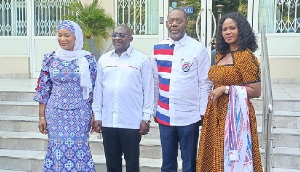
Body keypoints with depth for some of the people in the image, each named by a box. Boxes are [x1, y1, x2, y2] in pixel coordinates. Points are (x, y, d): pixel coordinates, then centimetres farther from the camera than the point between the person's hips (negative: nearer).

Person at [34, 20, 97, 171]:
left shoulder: (88, 59, -3)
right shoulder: (50, 59, 1)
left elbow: (93, 90, 1)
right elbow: (43, 89, 4)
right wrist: (41, 116, 2)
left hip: (80, 114, -1)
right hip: (56, 113, 1)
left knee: (78, 149, 3)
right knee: (58, 149, 6)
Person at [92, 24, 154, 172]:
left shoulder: (142, 59, -2)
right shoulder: (103, 59, 9)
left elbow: (148, 90, -2)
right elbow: (98, 89, 10)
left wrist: (146, 118, -5)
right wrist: (97, 116, 8)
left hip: (132, 122, -3)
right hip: (107, 121, 4)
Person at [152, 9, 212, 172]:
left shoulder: (198, 49, -7)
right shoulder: (158, 49, 4)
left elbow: (205, 83, -4)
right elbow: (155, 82, 9)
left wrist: (203, 112, -4)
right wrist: (154, 110, 12)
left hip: (189, 116, -3)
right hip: (164, 116, 4)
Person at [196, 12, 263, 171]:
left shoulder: (246, 56, -13)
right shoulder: (221, 55, 11)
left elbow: (255, 91, -16)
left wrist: (225, 89, -19)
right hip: (216, 113, 8)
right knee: (215, 157, 15)